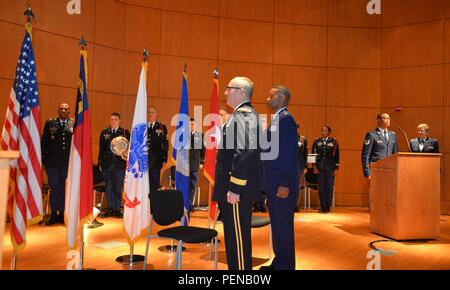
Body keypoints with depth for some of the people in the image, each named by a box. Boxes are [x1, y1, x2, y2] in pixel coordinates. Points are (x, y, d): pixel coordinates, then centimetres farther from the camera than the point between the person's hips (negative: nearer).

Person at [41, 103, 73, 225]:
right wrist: (43, 158, 1)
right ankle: (54, 215, 16)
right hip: (52, 161, 0)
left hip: (68, 162, 0)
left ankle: (62, 214, 17)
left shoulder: (74, 124, 4)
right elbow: (44, 141, 6)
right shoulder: (50, 123, 7)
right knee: (54, 188, 4)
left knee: (65, 188, 6)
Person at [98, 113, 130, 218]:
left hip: (120, 164, -2)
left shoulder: (125, 132, 4)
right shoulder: (104, 132, 9)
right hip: (107, 164, 2)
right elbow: (101, 148, 9)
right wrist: (100, 162, 5)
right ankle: (110, 209, 16)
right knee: (108, 188, 7)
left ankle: (117, 209, 12)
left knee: (118, 188, 3)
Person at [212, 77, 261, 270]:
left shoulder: (244, 114, -14)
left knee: (238, 235, -1)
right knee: (234, 235, 18)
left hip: (237, 189, -10)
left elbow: (244, 152, -24)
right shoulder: (241, 114, 18)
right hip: (233, 186, 10)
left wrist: (235, 188, -24)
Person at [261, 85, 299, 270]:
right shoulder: (277, 119, 17)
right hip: (274, 183, 10)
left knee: (283, 226, 0)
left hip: (282, 184, -10)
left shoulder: (286, 119, -12)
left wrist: (284, 184, -23)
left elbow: (289, 153, -20)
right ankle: (279, 263, 29)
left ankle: (286, 265, 12)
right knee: (277, 225, 17)